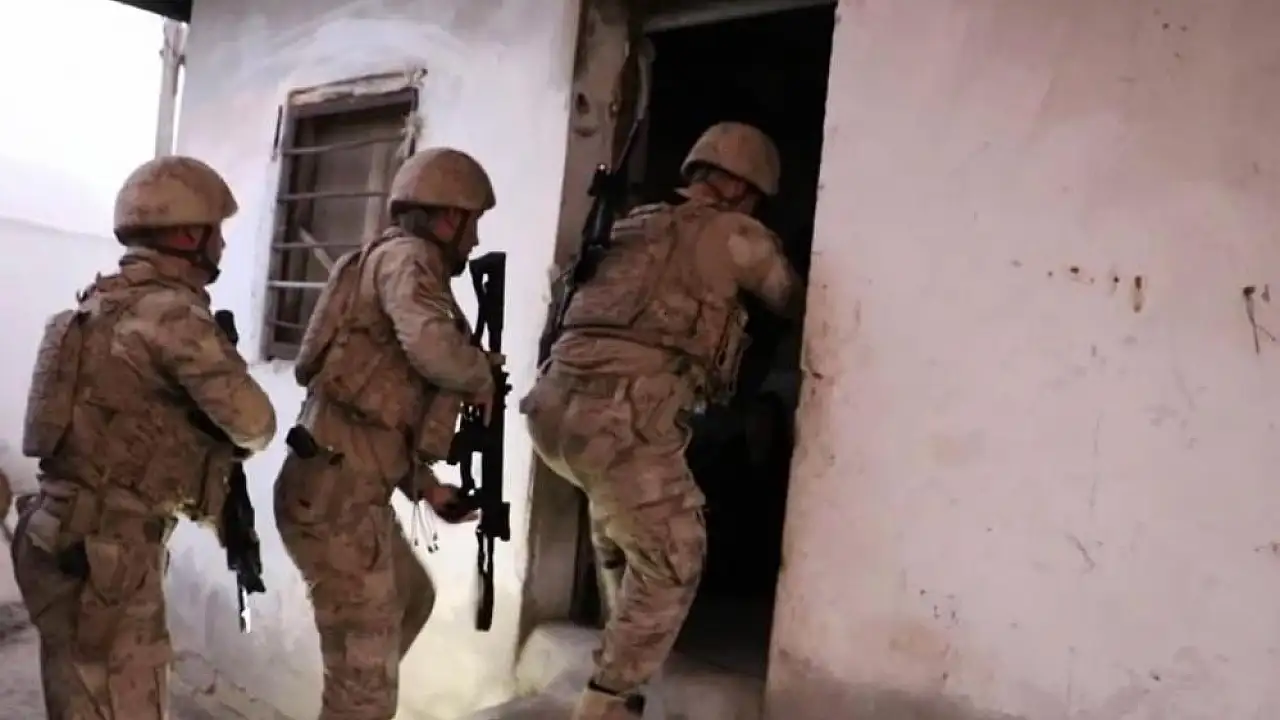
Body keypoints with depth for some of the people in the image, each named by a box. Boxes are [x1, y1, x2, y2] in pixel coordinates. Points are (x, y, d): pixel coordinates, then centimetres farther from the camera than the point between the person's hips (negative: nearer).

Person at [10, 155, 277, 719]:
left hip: (70, 539, 9)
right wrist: (244, 440, 7)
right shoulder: (172, 311, -16)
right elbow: (253, 420, -16)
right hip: (102, 550, -9)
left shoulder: (103, 304, 11)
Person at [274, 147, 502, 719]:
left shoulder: (400, 265, 21)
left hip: (352, 494, 10)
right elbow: (433, 346, -29)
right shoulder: (404, 256, -8)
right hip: (335, 499, -10)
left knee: (411, 599, 32)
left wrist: (429, 488, 22)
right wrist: (483, 378, -8)